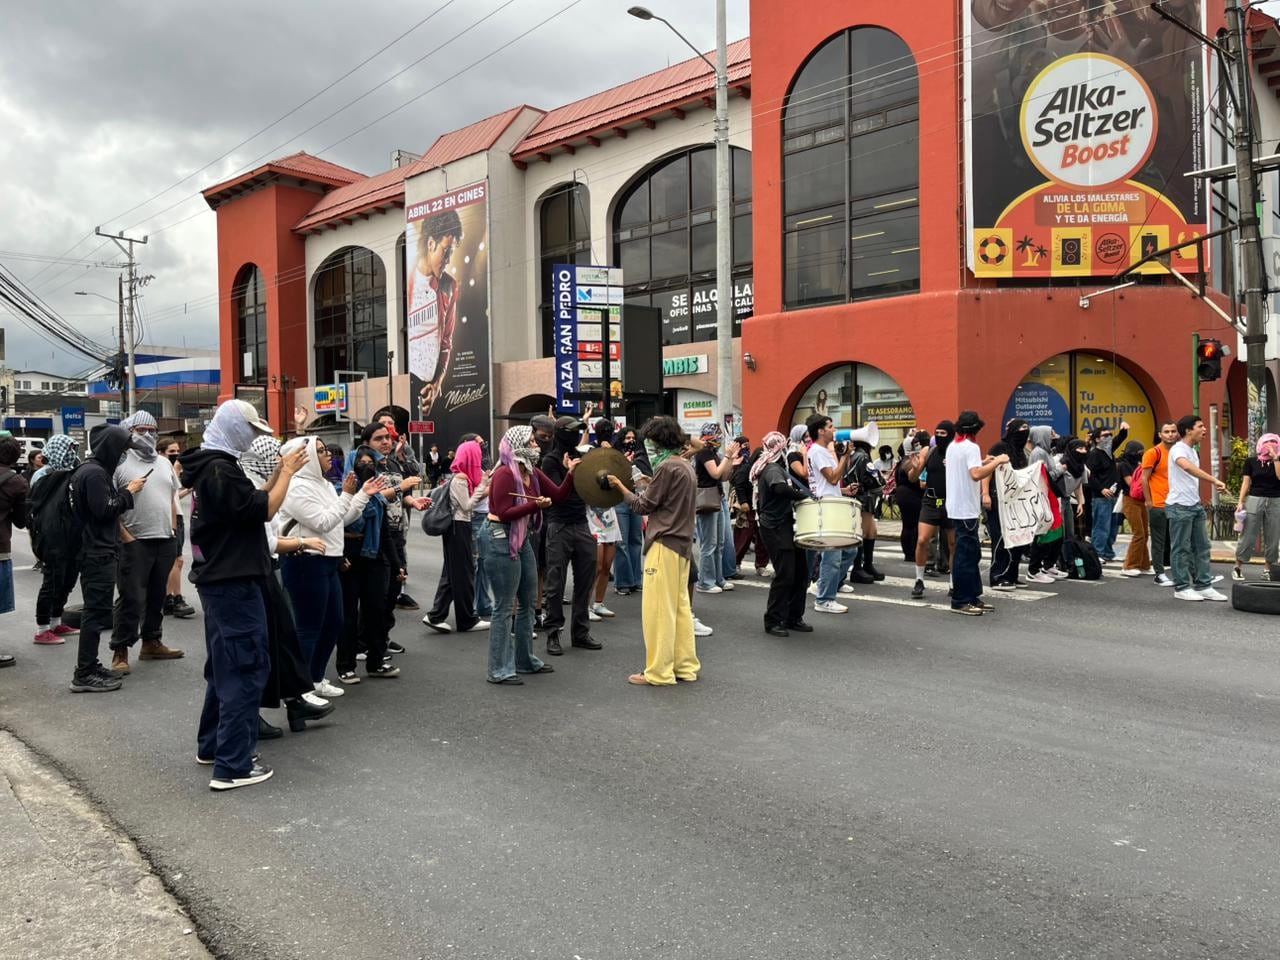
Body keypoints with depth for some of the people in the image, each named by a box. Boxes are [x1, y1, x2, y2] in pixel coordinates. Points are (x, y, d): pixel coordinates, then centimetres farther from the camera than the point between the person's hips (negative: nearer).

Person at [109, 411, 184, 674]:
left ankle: (151, 643, 24)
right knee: (132, 599, -6)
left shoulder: (164, 463, 14)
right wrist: (125, 537, -15)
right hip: (135, 542, -6)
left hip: (165, 541, 6)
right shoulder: (120, 463, -6)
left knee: (156, 595, 14)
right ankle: (120, 652, 2)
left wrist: (173, 530, 11)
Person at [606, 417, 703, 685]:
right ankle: (685, 666, 18)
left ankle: (659, 672, 0)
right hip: (683, 544, 10)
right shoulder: (687, 466, 13)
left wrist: (620, 486, 1)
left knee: (658, 609, -4)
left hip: (664, 544, -9)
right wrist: (648, 486, 13)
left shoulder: (666, 468, -15)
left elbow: (643, 506, -10)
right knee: (680, 606, 13)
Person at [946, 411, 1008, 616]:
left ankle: (973, 597, 19)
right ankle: (960, 602, -1)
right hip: (966, 509, -9)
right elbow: (976, 474, -29)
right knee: (966, 556, -5)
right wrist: (997, 461, -20)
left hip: (956, 508, 9)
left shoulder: (952, 447, 13)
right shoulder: (971, 447, -14)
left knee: (971, 554, 14)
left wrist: (983, 462, 21)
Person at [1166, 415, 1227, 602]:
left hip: (1195, 505, 9)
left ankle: (1203, 585, 17)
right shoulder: (1178, 449, -14)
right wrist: (1214, 480, -41)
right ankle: (1182, 587, 7)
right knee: (1181, 548, -1)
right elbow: (1187, 467, -36)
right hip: (1179, 507, -9)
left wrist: (1198, 501, 16)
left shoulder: (1193, 451, 15)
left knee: (1202, 546, 11)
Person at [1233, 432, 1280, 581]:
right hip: (1254, 500, -2)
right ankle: (1238, 566, 7)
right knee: (1248, 536, -1)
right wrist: (1240, 502, -5)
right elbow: (1246, 482, 1)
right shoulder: (1251, 461, 2)